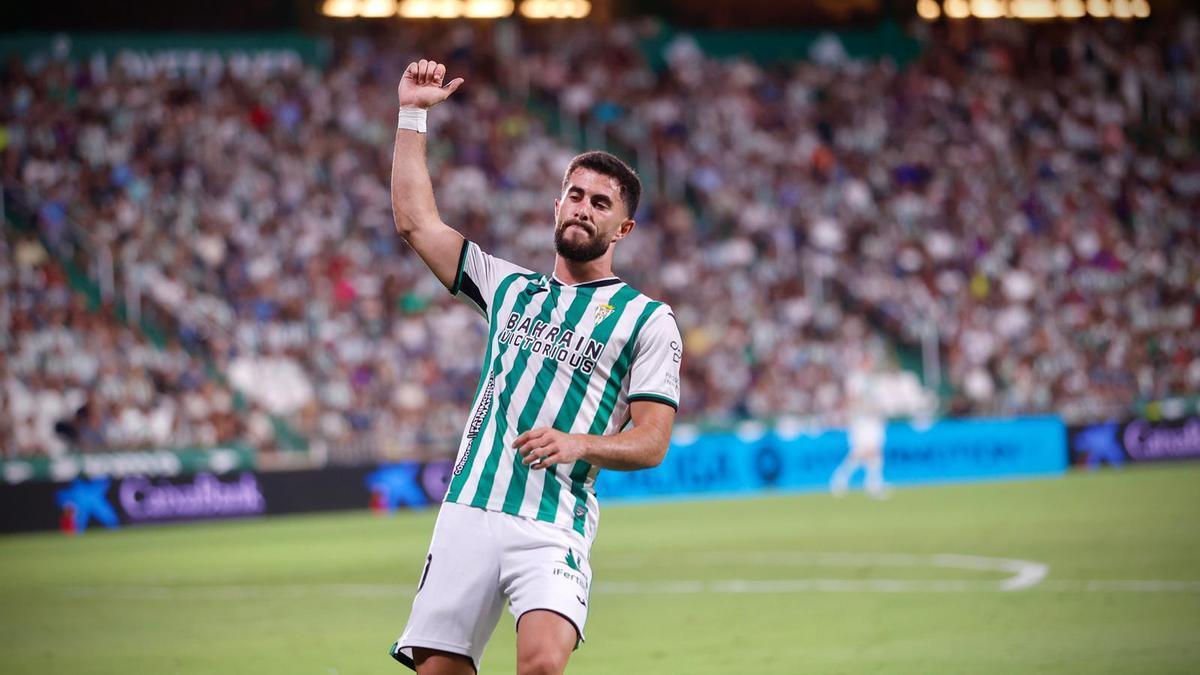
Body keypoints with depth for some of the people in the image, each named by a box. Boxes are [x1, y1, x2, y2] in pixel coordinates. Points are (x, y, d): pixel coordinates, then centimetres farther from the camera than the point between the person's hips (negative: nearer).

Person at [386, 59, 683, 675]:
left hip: (554, 526, -4)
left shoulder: (648, 319, 8)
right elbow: (415, 220, 18)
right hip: (468, 510, 4)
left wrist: (580, 444, -17)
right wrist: (413, 114, 15)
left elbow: (651, 441, 2)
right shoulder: (510, 288, 20)